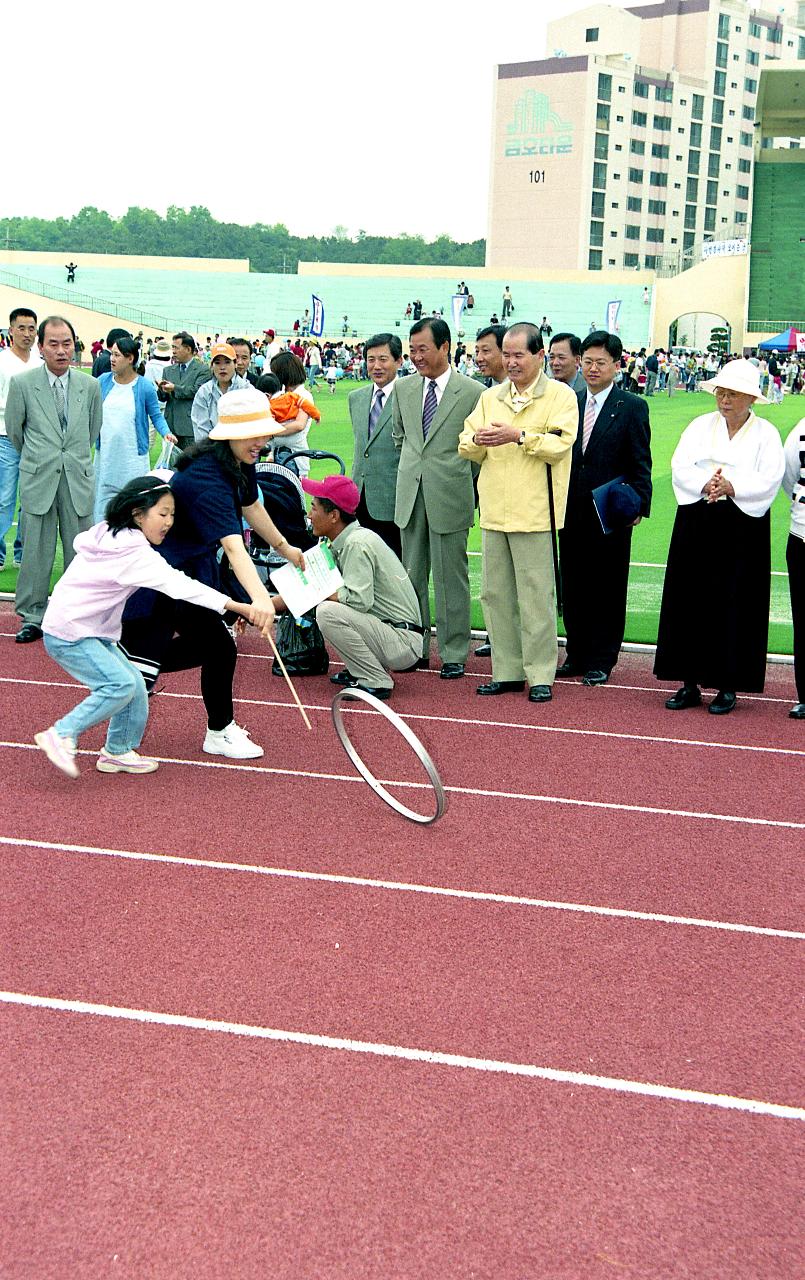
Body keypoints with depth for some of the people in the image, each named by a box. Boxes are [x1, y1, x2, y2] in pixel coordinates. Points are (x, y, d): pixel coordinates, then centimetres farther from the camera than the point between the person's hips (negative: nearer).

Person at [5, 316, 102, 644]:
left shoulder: (90, 386, 3)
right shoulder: (22, 383, -3)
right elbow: (13, 429, 9)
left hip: (78, 479, 2)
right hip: (37, 480, -1)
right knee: (36, 552, 2)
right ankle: (33, 617, 12)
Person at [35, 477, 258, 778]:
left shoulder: (109, 536, 7)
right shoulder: (135, 553, -22)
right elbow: (176, 584, -28)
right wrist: (237, 606, -32)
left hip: (93, 632, 10)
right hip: (68, 634, -10)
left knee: (135, 686, 6)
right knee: (120, 684, -20)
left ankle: (117, 752, 17)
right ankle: (62, 736, -12)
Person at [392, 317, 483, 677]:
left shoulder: (472, 392, -7)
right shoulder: (404, 388, 8)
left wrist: (461, 482, 5)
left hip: (450, 498, -5)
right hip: (410, 496, 5)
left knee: (450, 578, 2)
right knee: (412, 576, 11)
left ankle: (453, 654, 11)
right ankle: (416, 648, 20)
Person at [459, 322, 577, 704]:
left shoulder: (560, 396, 0)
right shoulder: (490, 397, 16)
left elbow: (559, 445, -12)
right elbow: (467, 447, 12)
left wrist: (519, 436, -22)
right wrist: (477, 440, -11)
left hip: (534, 513, -6)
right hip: (494, 511, 6)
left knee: (536, 596, -4)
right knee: (495, 594, 9)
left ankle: (540, 675, 4)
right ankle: (507, 672, 17)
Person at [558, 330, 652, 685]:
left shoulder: (632, 407, -2)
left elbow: (640, 465, -3)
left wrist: (639, 507, -11)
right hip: (572, 513, 4)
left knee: (608, 589, 2)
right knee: (573, 588, 9)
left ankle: (601, 661, 10)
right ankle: (577, 655, 20)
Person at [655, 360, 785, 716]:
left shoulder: (765, 434, 2)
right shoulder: (700, 426, 9)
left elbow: (768, 481, -8)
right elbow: (679, 468, 0)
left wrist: (731, 487, -20)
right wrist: (706, 485, -18)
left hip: (742, 529, -2)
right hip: (696, 525, 3)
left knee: (735, 605, 0)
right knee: (690, 602, 2)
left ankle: (728, 686, 8)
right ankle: (690, 683, 10)